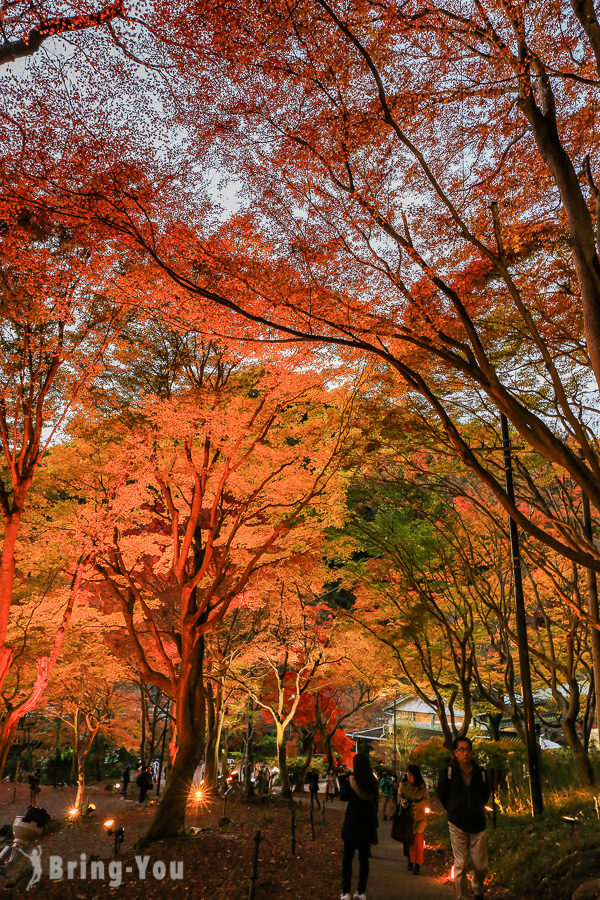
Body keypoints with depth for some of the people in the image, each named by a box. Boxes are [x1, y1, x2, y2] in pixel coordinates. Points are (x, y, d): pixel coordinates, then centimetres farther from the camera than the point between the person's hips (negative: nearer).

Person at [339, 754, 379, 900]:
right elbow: (375, 801, 9)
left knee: (347, 858, 6)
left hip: (353, 824, -4)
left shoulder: (352, 781, -18)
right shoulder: (373, 782, -4)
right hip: (368, 824, 4)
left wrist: (343, 778, 1)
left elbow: (343, 796, -4)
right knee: (364, 858, 13)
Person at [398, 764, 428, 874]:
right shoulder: (403, 785, 5)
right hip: (407, 816, 2)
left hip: (419, 817, -2)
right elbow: (399, 796, 8)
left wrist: (417, 804, -16)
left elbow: (426, 799, -1)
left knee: (418, 841, -5)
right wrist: (403, 801, -13)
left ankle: (417, 865, 3)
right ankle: (410, 861, 19)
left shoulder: (422, 786, 0)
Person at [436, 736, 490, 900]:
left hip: (478, 825, 2)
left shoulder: (481, 773, -2)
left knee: (481, 866, 8)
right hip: (457, 826, -2)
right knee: (460, 866, -1)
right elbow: (441, 793, 5)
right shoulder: (448, 771, -9)